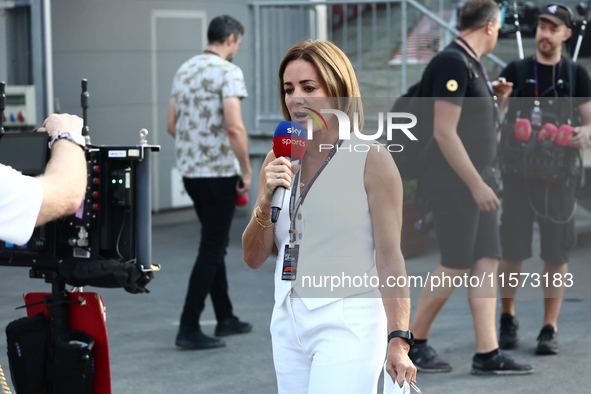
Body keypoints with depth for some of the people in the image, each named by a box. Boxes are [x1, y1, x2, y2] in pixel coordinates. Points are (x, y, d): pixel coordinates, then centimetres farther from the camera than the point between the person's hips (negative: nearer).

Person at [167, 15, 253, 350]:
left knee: (215, 244, 19)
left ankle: (225, 318, 26)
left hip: (190, 172, 9)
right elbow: (234, 126, -23)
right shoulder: (228, 72, -13)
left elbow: (172, 126, 17)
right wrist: (247, 171, -14)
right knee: (212, 250, -5)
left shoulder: (184, 71, 13)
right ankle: (189, 329, -6)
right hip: (219, 174, -9)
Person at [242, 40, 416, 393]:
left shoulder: (371, 160, -7)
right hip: (288, 322, 6)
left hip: (347, 326, -6)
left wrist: (399, 341, -15)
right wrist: (265, 200, -8)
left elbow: (390, 257, -10)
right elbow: (254, 258, 9)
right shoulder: (280, 161, 9)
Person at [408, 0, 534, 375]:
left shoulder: (472, 64, 15)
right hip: (455, 183, -10)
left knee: (487, 261, 5)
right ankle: (414, 343, 9)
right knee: (456, 267, -5)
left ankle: (487, 353, 5)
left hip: (476, 180, 10)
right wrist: (477, 185, -21)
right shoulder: (452, 64, -17)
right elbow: (444, 132, -22)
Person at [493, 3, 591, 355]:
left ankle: (550, 327, 8)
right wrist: (499, 99, -18)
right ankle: (508, 318, 18)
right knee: (514, 249, -1)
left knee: (557, 252, 0)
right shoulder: (516, 71, 6)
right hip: (519, 171, 0)